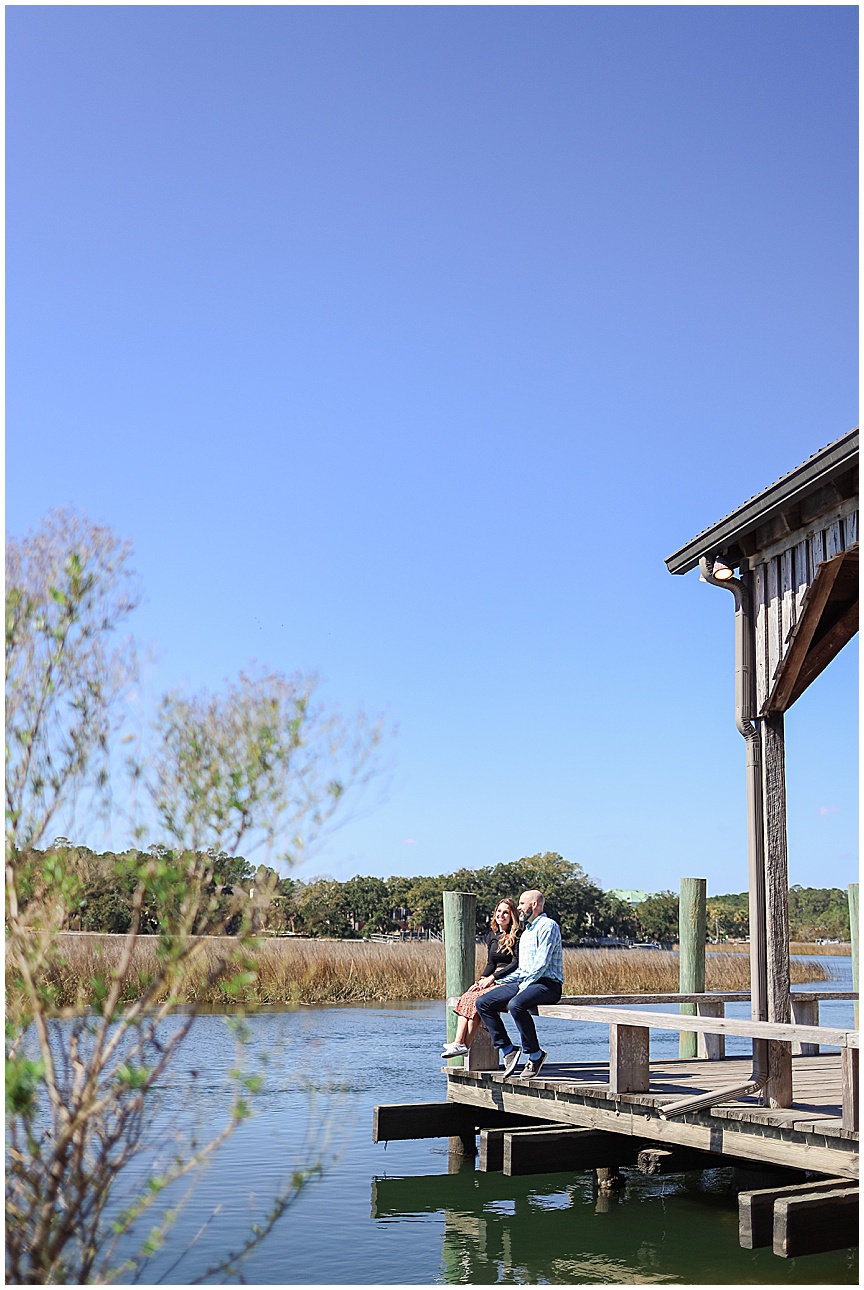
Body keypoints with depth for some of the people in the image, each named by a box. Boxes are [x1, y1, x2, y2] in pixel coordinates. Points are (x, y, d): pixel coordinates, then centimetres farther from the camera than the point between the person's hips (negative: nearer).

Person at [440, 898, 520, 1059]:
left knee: (477, 999, -27)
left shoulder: (517, 937, -7)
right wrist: (482, 978, -3)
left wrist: (492, 977, -16)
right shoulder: (492, 936, 16)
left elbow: (516, 964, -13)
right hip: (493, 979, 7)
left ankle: (465, 1045, -24)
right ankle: (459, 1042, -27)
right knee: (467, 997, -18)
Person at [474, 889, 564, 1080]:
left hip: (546, 985, -9)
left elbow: (541, 964, -16)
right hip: (524, 983, 9)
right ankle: (508, 1050, -7)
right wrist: (499, 984, 14)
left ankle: (535, 1055, -19)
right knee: (483, 1003, -7)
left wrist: (523, 988, -16)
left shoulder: (548, 925, -6)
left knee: (516, 1004, -37)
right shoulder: (526, 932, 24)